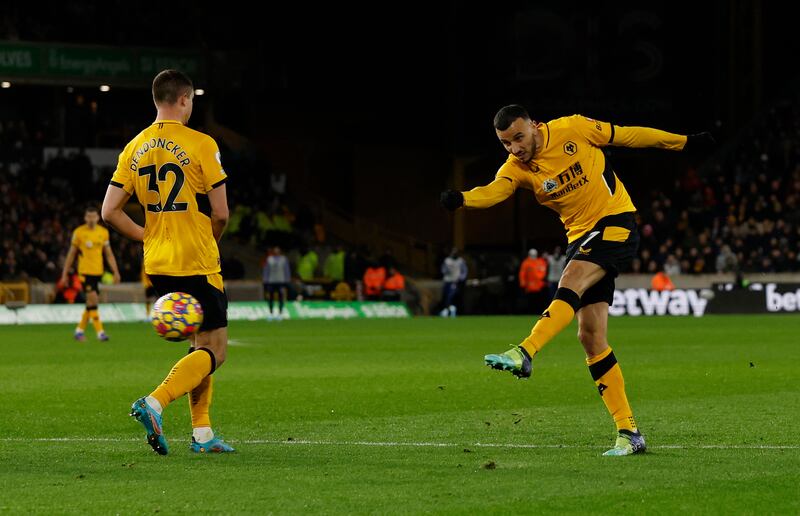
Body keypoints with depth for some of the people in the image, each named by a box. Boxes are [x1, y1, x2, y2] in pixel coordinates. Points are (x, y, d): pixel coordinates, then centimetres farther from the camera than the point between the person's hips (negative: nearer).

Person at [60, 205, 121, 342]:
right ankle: (100, 332, -13)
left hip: (98, 272, 5)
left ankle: (79, 330, 22)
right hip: (84, 271, -4)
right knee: (93, 300, -14)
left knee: (91, 303, 9)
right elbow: (71, 254, 3)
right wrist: (65, 273, 2)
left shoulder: (103, 232, 7)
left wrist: (116, 272, 4)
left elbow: (109, 254, 12)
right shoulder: (78, 232, -3)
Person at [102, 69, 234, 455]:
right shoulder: (200, 145, -10)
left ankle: (201, 433, 13)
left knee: (200, 344, 18)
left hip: (157, 264, 7)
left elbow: (109, 211, 4)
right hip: (197, 264, -7)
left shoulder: (134, 148, 7)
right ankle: (154, 403, -23)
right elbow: (220, 213, -10)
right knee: (213, 351, -3)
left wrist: (149, 237, 13)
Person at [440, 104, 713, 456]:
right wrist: (462, 199, -45)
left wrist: (685, 143, 9)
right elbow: (494, 191, -22)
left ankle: (524, 354, -45)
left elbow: (627, 136, 3)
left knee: (571, 280, -31)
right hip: (581, 237, 5)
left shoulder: (572, 130, -8)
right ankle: (628, 432, 1)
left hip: (615, 223, -5)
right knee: (590, 337, -2)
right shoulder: (516, 169, -1)